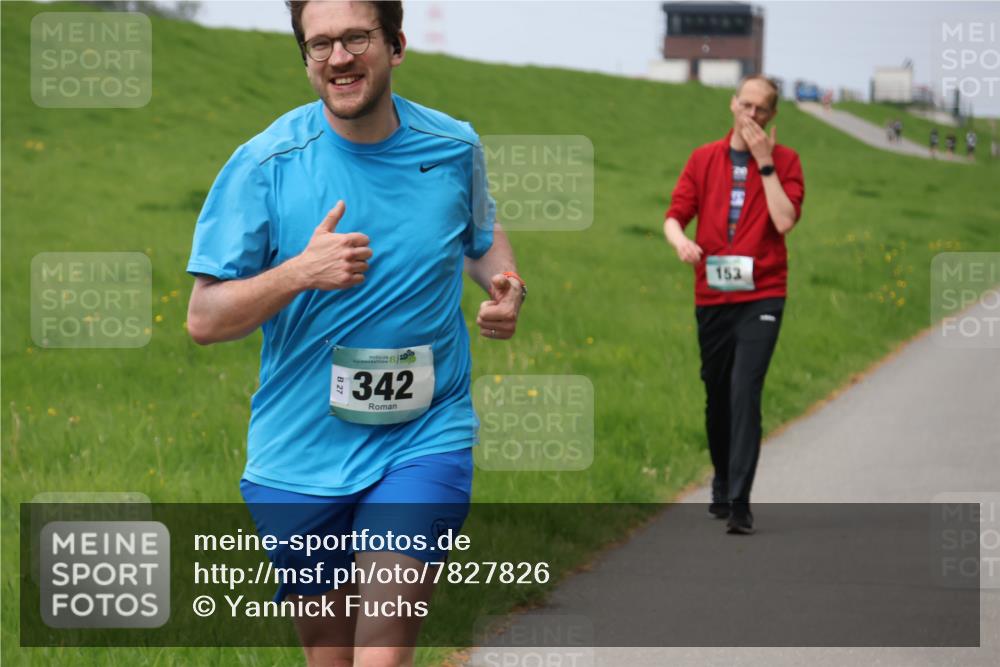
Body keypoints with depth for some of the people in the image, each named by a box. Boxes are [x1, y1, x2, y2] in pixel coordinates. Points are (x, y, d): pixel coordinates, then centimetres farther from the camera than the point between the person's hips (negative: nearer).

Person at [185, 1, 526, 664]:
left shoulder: (455, 148, 1)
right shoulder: (265, 163, -7)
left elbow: (483, 234, 25)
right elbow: (205, 319, -7)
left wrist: (507, 288, 2)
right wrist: (301, 271, -23)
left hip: (424, 441, 0)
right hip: (299, 456, 0)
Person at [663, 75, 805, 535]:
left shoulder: (784, 161, 3)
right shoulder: (703, 159, 9)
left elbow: (785, 221, -11)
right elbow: (675, 215, 5)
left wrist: (765, 162, -11)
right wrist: (680, 241, -18)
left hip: (761, 295, -3)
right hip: (711, 296, 3)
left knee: (745, 392, -15)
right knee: (716, 394, 11)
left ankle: (739, 502, -17)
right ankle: (722, 485, 31)